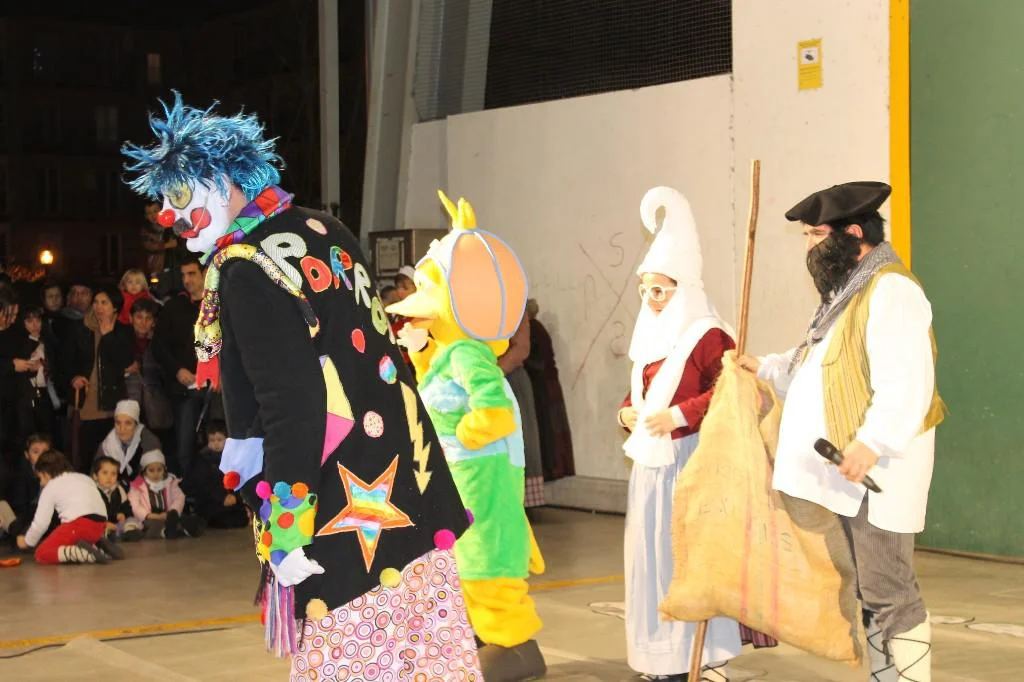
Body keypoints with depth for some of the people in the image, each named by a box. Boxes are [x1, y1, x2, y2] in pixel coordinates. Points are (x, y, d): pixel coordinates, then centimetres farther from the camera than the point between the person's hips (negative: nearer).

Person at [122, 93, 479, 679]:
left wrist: (286, 533, -17)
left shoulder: (246, 268, -14)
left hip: (345, 512, -8)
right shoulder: (323, 230, 11)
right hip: (406, 478, 8)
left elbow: (291, 406, -20)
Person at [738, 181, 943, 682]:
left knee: (889, 594, -7)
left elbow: (906, 383, -25)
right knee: (874, 592, 15)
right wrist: (764, 368, 24)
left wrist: (872, 442, -32)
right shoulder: (850, 289, 19)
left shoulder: (890, 291, -15)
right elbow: (817, 366, 30)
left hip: (877, 470, -11)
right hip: (850, 472, 11)